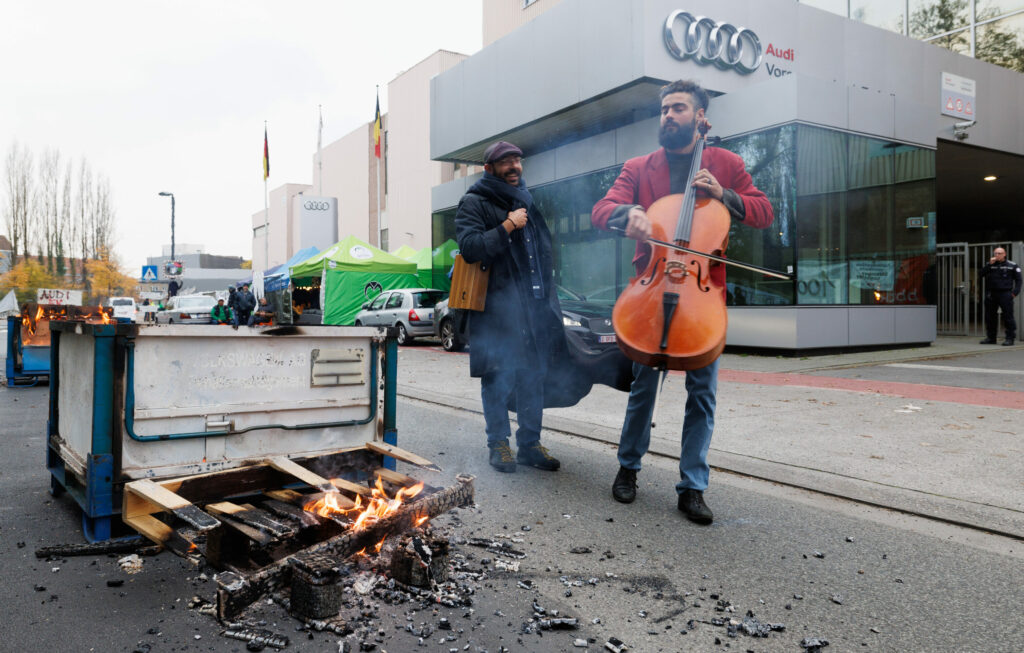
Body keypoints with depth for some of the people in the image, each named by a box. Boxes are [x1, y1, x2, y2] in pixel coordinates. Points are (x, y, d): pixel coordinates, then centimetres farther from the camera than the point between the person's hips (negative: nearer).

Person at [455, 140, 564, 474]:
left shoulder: (527, 200, 20)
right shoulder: (474, 203, -1)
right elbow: (469, 246, -17)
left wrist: (546, 291, 22)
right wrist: (508, 226, -18)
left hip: (535, 305, 6)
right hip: (497, 309, -6)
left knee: (533, 377, 9)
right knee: (499, 379, -1)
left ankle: (530, 443, 18)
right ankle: (498, 443, 13)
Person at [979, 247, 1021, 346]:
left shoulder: (1012, 266, 4)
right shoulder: (989, 265, 12)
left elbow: (1018, 280, 4)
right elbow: (982, 274, -2)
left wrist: (1015, 292, -7)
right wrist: (989, 264, -10)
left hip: (1005, 294, -4)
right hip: (991, 295, 4)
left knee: (1008, 317, -6)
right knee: (990, 317, 8)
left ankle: (1010, 338, -1)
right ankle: (991, 338, 18)